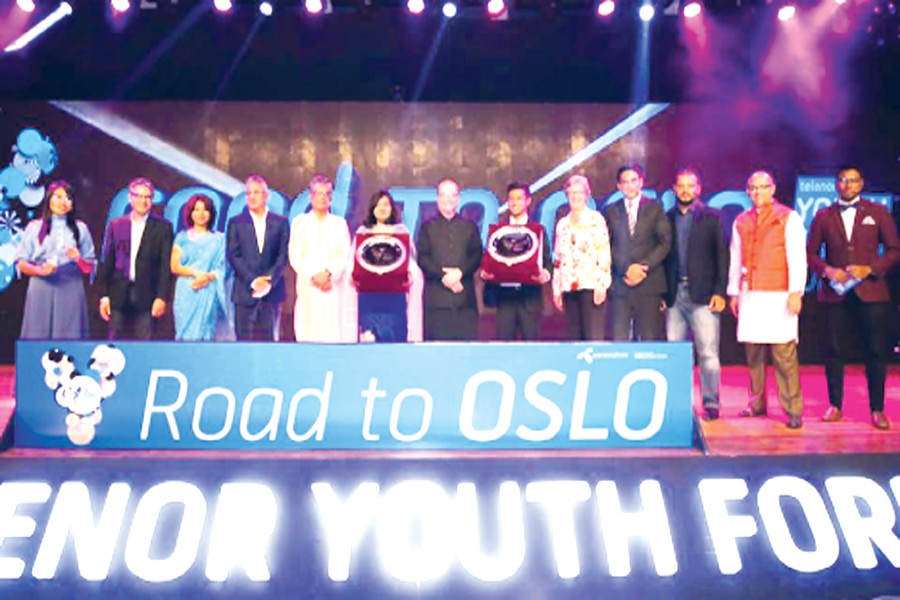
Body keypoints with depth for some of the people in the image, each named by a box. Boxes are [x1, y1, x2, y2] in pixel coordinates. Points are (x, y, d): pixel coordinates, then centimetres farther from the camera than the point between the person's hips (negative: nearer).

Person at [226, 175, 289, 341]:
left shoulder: (280, 222, 9)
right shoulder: (236, 223, 8)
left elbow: (283, 255, 2)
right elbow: (233, 256, 0)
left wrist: (269, 280, -12)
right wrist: (253, 281, -12)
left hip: (272, 291, 1)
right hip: (245, 291, 0)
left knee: (269, 339, 3)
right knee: (244, 338, -1)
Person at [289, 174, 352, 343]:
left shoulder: (340, 223, 12)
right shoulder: (299, 222, 11)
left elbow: (345, 256, 4)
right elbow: (294, 256, 4)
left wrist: (329, 273, -12)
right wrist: (313, 276, -8)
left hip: (333, 287, 0)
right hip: (307, 287, 0)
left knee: (333, 333, -6)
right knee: (307, 333, -5)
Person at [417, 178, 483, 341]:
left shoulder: (469, 226, 16)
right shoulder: (428, 227, 13)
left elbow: (477, 256, 5)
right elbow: (422, 258, 3)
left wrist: (460, 272, -12)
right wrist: (442, 276, -11)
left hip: (464, 297, 1)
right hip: (436, 298, -1)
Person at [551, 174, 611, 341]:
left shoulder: (596, 219, 2)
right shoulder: (562, 224, 15)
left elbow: (604, 254, -4)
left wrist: (601, 285, -12)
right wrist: (556, 289, 12)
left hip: (591, 285, -4)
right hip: (569, 287, 4)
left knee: (593, 336, -8)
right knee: (574, 337, 5)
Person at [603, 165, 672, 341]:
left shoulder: (655, 208, 9)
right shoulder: (611, 211, 12)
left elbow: (665, 242, 1)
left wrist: (643, 267, -10)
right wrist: (626, 268, -10)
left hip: (649, 283, -1)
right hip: (620, 284, 1)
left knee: (650, 338, -3)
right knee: (619, 338, -3)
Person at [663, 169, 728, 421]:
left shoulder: (711, 217, 5)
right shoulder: (667, 218, 12)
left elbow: (721, 256, 1)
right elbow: (663, 256, 10)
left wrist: (719, 291, -7)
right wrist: (660, 293, 3)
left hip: (702, 294, -3)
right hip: (674, 294, 3)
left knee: (708, 352, -4)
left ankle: (711, 404, 4)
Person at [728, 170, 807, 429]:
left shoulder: (788, 218, 3)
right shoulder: (741, 221, 15)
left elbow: (797, 257, -2)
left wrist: (796, 292, -9)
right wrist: (733, 292, 16)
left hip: (778, 296, -4)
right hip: (750, 296, 4)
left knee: (784, 354, -7)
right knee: (753, 353, 6)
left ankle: (793, 410, -2)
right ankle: (757, 404, 16)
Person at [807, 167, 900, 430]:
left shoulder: (878, 212, 6)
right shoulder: (823, 216, 9)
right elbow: (810, 252, 9)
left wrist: (870, 268, -10)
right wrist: (826, 270, -10)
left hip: (871, 292, -1)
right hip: (835, 293, 1)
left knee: (876, 353, 1)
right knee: (834, 352, 2)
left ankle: (877, 410, 10)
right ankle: (835, 406, 13)